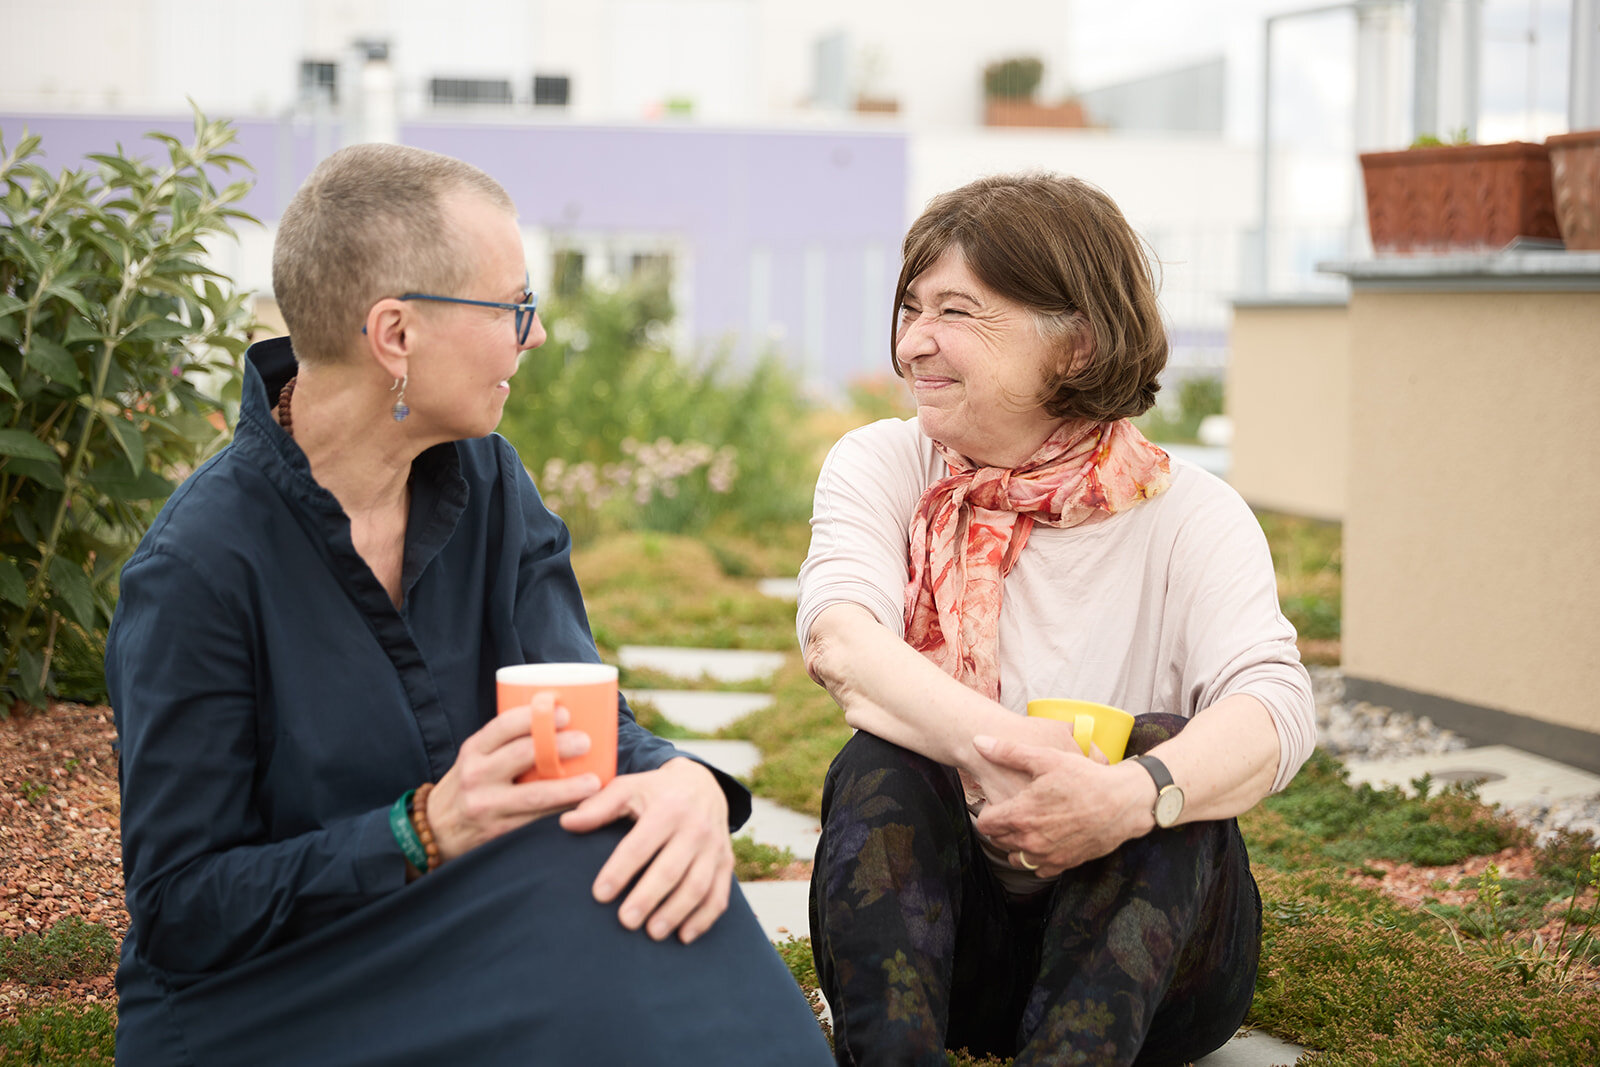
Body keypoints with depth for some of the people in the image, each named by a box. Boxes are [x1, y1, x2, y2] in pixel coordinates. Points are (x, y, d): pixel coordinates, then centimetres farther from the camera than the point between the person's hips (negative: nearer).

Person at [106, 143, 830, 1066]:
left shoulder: (487, 484, 3)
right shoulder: (196, 569, -18)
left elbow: (582, 723, -4)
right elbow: (181, 913, -15)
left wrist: (681, 780, -28)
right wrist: (428, 830, -28)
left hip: (449, 954, 6)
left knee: (649, 877, -24)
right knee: (583, 887, -29)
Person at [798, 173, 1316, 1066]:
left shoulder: (1187, 513, -5)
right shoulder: (881, 466, 1)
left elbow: (1276, 708, -24)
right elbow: (836, 637, -20)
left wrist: (1131, 795, -46)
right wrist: (992, 743, -40)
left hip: (1144, 941, -1)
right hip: (927, 919, 1)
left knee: (1162, 750, -28)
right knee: (883, 764, -26)